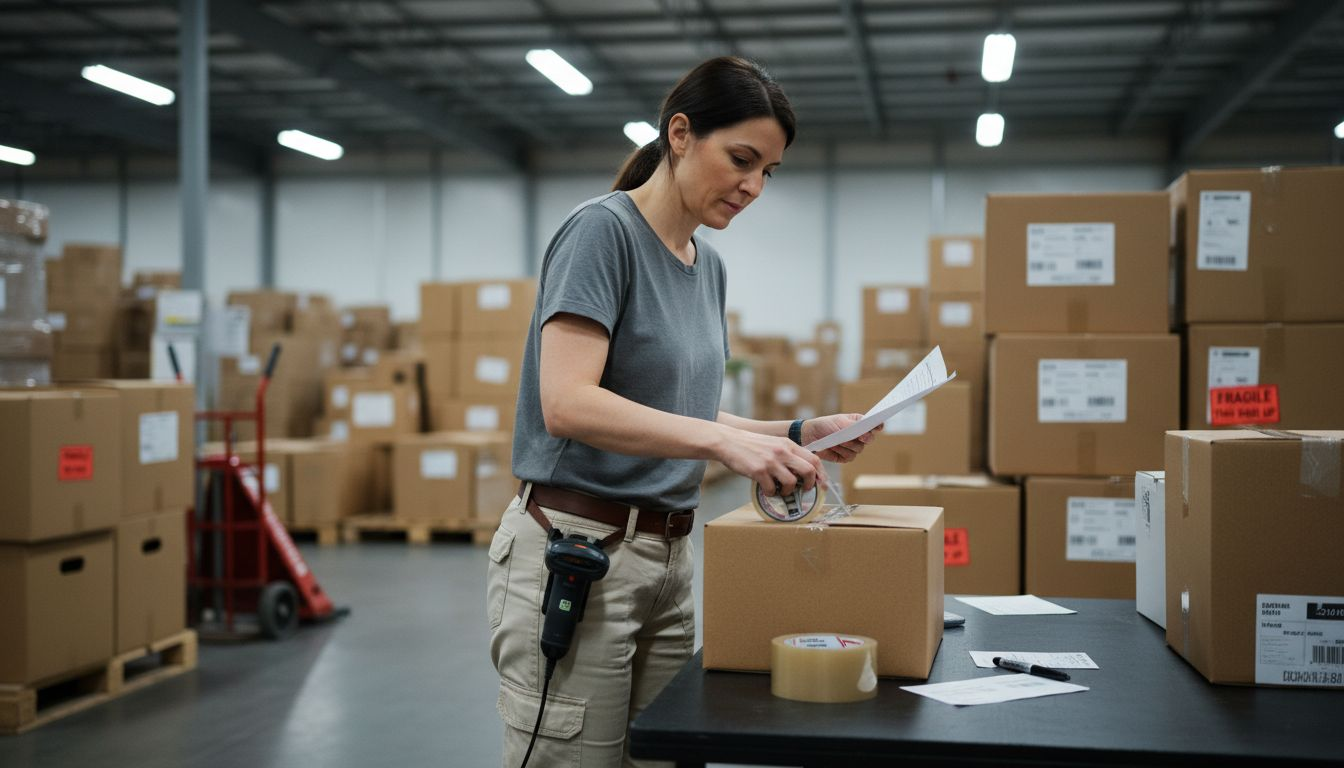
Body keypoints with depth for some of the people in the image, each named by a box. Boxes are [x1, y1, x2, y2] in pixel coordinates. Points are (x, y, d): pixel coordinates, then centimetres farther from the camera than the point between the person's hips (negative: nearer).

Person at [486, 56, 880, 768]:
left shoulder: (709, 266, 14)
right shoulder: (602, 229, -12)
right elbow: (566, 403, -24)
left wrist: (798, 433, 5)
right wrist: (725, 441, -32)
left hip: (670, 557, 8)